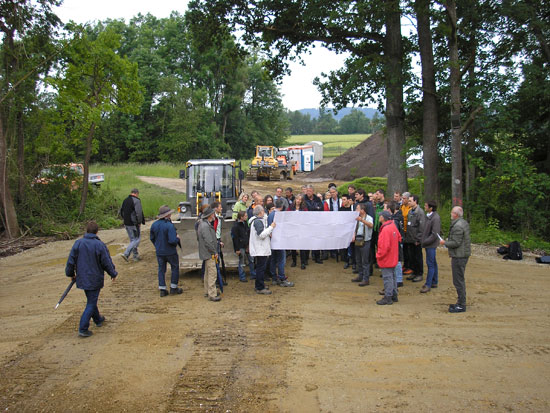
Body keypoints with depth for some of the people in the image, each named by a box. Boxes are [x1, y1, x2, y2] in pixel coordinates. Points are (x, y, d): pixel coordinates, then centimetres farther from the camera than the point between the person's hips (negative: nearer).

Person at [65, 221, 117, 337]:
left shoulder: (78, 243, -5)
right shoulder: (100, 245, -17)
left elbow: (71, 260, 1)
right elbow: (107, 263, -10)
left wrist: (71, 274, 17)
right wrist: (113, 274, 7)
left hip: (82, 278, 5)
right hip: (95, 279, -5)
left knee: (91, 300, 22)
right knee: (91, 303, 3)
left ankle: (98, 319, 40)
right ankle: (83, 329, 1)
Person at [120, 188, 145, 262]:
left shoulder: (125, 200, 11)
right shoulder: (136, 200, -15)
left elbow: (121, 211, 19)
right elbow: (139, 213, -22)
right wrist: (139, 222, -10)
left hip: (126, 223, 8)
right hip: (133, 224, -8)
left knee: (132, 239, 16)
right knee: (137, 239, -2)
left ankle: (136, 256, 22)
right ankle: (126, 254, -12)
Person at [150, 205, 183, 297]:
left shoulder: (154, 224, -2)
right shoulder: (169, 225, -24)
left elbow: (151, 238, 10)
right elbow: (172, 240, -28)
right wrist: (177, 238, -7)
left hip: (159, 252, 5)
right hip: (170, 252, -5)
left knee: (161, 269, 14)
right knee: (175, 268, 14)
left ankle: (162, 290, 17)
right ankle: (173, 288, 19)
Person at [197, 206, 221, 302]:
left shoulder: (206, 224, 12)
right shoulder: (205, 226, -21)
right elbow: (208, 242, -24)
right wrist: (215, 252, -16)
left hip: (207, 253, 11)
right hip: (209, 254, -11)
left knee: (207, 273, 18)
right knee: (212, 273, -9)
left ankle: (207, 292, 29)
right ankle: (212, 295, -7)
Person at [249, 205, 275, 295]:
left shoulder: (257, 220, 17)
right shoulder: (258, 221, -17)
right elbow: (261, 234, -24)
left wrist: (269, 233, 10)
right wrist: (271, 227, -18)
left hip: (260, 249, 11)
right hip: (260, 249, -11)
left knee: (260, 267, 17)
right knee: (261, 268, -6)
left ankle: (258, 286, 26)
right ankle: (260, 288, 0)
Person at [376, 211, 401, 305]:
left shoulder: (385, 230, -24)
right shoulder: (393, 226, 5)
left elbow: (384, 246, -26)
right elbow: (399, 238, 17)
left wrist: (378, 255, -12)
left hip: (386, 259, -10)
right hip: (393, 258, 10)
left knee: (387, 278, -3)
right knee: (392, 276, 17)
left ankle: (388, 298, 4)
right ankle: (394, 296, 26)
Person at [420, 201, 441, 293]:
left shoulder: (435, 218, -18)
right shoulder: (428, 216, 9)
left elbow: (434, 234, -21)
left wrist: (424, 242, -17)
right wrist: (421, 239, 10)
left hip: (431, 244, -9)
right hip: (429, 244, 9)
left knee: (430, 264, -4)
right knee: (433, 263, 16)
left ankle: (428, 285, 1)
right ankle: (434, 282, 26)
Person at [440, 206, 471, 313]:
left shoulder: (457, 226, -21)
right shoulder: (464, 222, 12)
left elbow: (456, 243, -23)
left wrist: (445, 243, -8)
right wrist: (449, 240, 15)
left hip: (459, 256, -11)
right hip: (464, 254, 11)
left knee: (458, 280, -4)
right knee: (460, 279, 18)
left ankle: (461, 305, 3)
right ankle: (461, 302, 28)